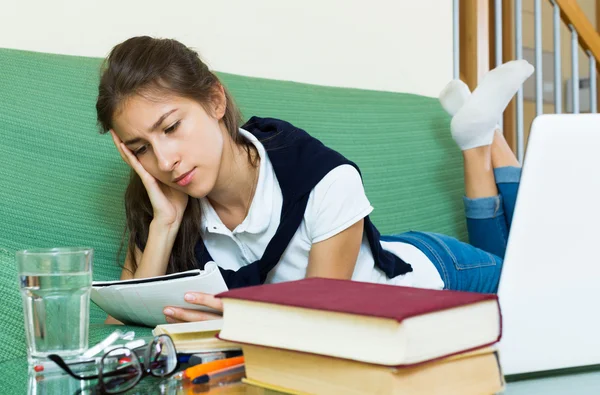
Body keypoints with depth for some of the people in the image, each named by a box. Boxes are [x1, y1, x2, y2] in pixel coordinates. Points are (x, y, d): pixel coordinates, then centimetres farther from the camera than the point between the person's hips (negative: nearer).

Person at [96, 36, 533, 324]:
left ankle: (481, 137, 31)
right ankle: (477, 135, 35)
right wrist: (164, 223, -37)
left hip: (426, 271, -4)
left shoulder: (325, 180, -39)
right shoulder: (157, 204, -24)